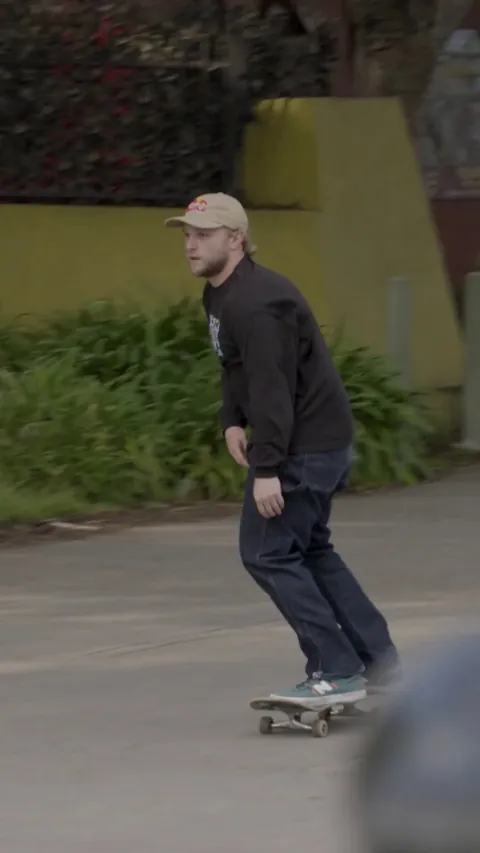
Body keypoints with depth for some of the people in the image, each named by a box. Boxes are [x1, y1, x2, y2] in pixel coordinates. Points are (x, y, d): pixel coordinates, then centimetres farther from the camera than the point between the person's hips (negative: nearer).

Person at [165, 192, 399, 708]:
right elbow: (237, 370, 23)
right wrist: (232, 421, 4)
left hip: (307, 447, -11)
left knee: (267, 553, -9)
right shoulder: (221, 296, 13)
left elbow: (272, 387, -28)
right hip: (323, 441, 11)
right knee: (308, 549, 21)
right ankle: (375, 655, 26)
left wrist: (267, 468, -30)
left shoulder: (254, 303, -22)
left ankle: (337, 673, -7)